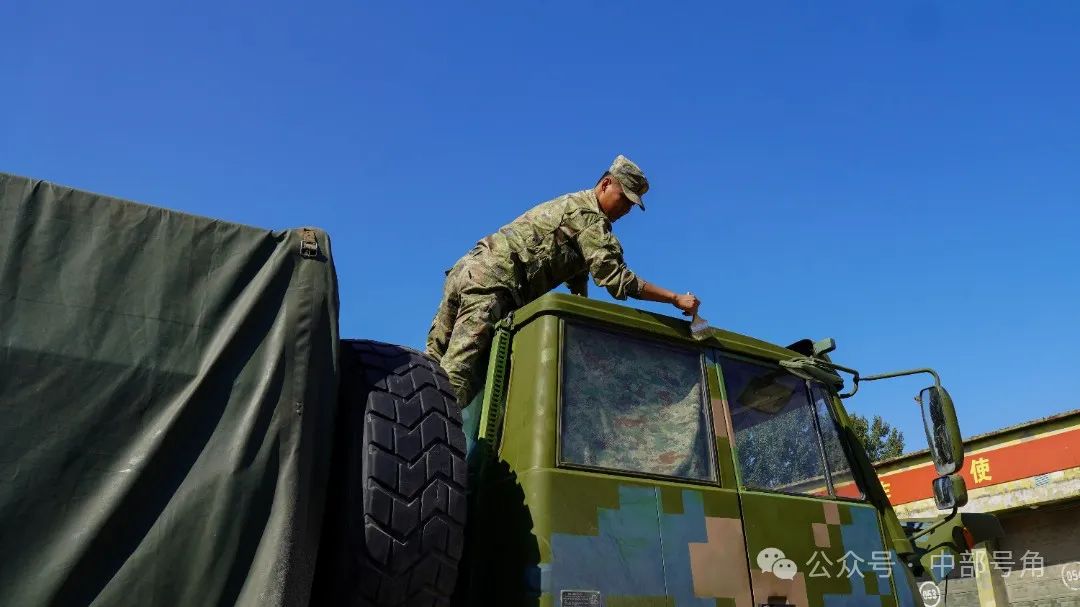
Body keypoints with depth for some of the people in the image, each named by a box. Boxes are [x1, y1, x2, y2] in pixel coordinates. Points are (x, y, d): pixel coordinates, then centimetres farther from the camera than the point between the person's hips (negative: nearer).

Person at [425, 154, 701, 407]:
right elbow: (617, 279, -13)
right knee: (456, 379, -17)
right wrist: (676, 298, -6)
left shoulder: (572, 205, 28)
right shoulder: (590, 218, -4)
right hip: (493, 283, -10)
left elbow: (578, 284, 32)